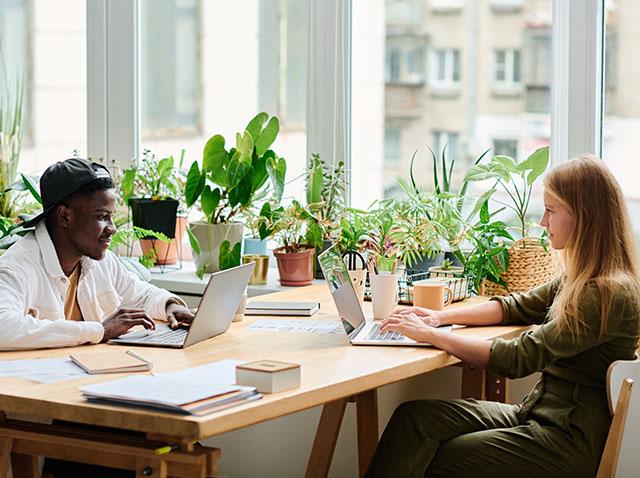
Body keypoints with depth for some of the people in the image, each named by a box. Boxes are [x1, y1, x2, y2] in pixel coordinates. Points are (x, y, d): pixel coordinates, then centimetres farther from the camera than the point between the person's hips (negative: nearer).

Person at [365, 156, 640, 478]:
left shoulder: (611, 293, -20)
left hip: (572, 439, -9)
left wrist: (429, 334, -16)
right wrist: (442, 317, 6)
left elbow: (519, 358, -23)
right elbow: (519, 306, 22)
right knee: (414, 417, -9)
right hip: (539, 413, 9)